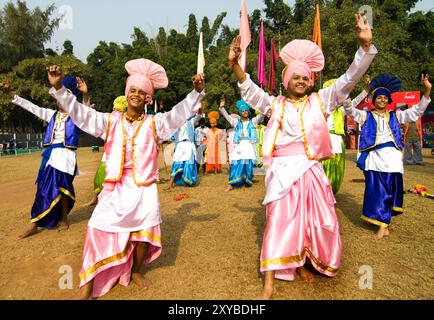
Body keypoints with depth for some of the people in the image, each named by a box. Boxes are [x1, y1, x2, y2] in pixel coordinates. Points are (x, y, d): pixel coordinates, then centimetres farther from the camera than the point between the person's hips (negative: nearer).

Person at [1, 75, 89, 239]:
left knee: (61, 187, 0)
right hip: (50, 154, 5)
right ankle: (34, 223, 14)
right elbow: (30, 107, 16)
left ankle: (63, 219, 18)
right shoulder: (51, 114, 15)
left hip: (65, 156, -5)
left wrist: (85, 94, -39)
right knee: (44, 187, 6)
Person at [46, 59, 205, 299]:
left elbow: (179, 113, -7)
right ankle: (87, 287, 9)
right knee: (99, 229, -7)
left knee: (144, 234, 4)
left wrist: (196, 92, -21)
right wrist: (58, 88, -6)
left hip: (144, 189, 0)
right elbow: (80, 113, 4)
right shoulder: (111, 121, 7)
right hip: (116, 187, 1)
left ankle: (135, 271, 33)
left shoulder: (154, 123, 3)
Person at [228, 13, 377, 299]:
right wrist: (235, 65, -16)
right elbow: (250, 90, -2)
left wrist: (365, 45, -11)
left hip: (311, 171, 3)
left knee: (317, 220, 9)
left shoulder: (320, 101, 8)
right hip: (283, 171, -2)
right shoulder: (275, 104, 7)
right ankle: (270, 282, 4)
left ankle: (301, 264, 34)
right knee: (279, 221, -3)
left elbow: (348, 80, 2)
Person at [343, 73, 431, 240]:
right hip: (374, 157, -2)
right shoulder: (366, 116, 11)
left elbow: (416, 111, 11)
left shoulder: (395, 116, 17)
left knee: (391, 190, 3)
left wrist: (427, 91, -2)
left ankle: (383, 224, 14)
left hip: (392, 157, 2)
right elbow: (350, 110, -1)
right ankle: (383, 226, 6)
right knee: (376, 190, -3)